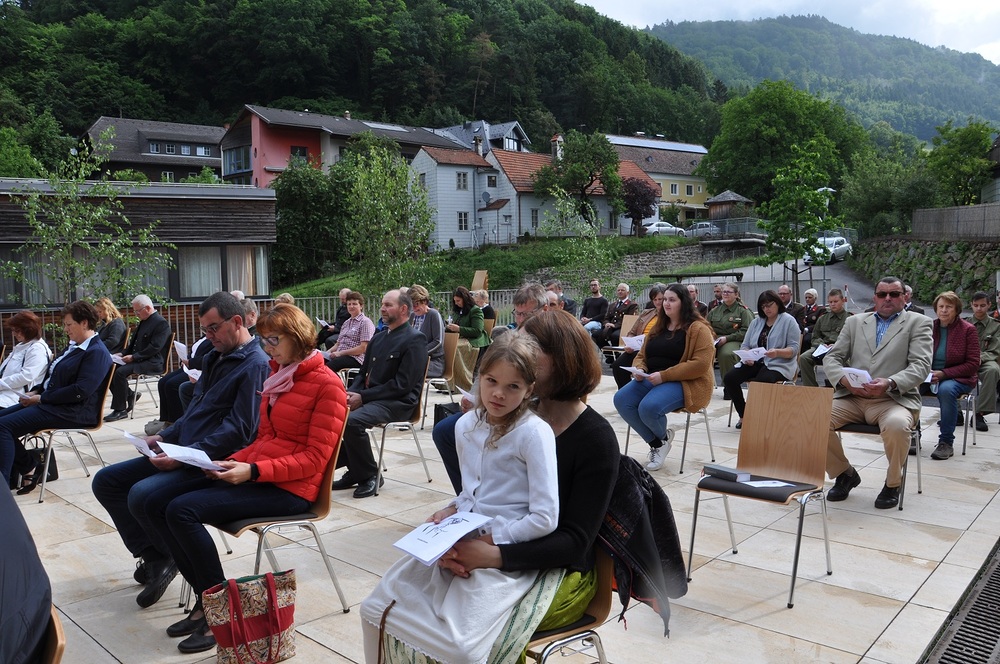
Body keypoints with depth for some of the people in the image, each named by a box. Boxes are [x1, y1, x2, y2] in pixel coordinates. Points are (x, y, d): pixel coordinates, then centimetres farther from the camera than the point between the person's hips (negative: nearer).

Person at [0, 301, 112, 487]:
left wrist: (41, 398, -17)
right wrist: (36, 392, 7)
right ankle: (28, 469, 4)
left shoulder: (97, 352, -14)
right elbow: (54, 376, 26)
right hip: (53, 402, 11)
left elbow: (80, 391, -23)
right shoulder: (75, 346, 17)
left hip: (74, 412, -11)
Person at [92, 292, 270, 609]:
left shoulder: (254, 365, -15)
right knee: (105, 481, 7)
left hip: (214, 462, -10)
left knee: (142, 496, -29)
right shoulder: (216, 356, 15)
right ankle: (152, 557, 5)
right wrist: (165, 437, 8)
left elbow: (238, 430, -22)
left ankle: (168, 557, 0)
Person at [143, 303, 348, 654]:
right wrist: (231, 462, 1)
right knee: (159, 506, -4)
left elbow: (314, 459, -14)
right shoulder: (279, 375, 15)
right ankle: (206, 599, 2)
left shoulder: (327, 384, -10)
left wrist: (253, 470, -22)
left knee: (182, 510, -22)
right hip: (254, 475, 9)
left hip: (290, 489, -9)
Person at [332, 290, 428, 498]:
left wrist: (362, 396, -16)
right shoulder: (378, 338, 19)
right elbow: (363, 373, 22)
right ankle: (354, 471, 0)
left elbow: (402, 385, -15)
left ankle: (369, 475, -9)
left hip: (397, 403, -8)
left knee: (352, 420, -30)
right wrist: (351, 393, -1)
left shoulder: (414, 340, -7)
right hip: (369, 398, 8)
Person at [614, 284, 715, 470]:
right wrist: (639, 369, -4)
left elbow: (701, 364, -16)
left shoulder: (698, 329, -6)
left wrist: (664, 375, -21)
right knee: (621, 400, -21)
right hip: (650, 379, 7)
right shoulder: (657, 327, 17)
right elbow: (641, 355, 22)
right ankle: (656, 443, -4)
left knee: (649, 407, -33)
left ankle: (663, 437, 4)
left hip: (683, 383, -7)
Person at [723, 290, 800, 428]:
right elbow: (745, 345, 16)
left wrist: (778, 352, -24)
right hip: (754, 362, 6)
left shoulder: (789, 321, 3)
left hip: (778, 364, -5)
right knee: (729, 378, -20)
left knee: (761, 381, -37)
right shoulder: (756, 322, 20)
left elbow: (794, 349, -5)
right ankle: (743, 415, -7)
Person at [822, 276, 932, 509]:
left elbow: (921, 365, -3)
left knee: (897, 425, -37)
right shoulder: (855, 322, 19)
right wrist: (844, 379, -10)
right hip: (851, 398, 3)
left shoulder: (918, 322, 10)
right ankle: (844, 473, 4)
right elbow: (831, 358, 13)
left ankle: (893, 483, -5)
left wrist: (890, 383, -22)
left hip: (894, 399, -3)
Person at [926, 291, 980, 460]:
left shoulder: (968, 329, -3)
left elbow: (973, 364, -7)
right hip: (929, 375, 3)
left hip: (959, 378, -3)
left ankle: (946, 443, -24)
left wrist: (944, 373, -18)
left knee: (946, 389, -37)